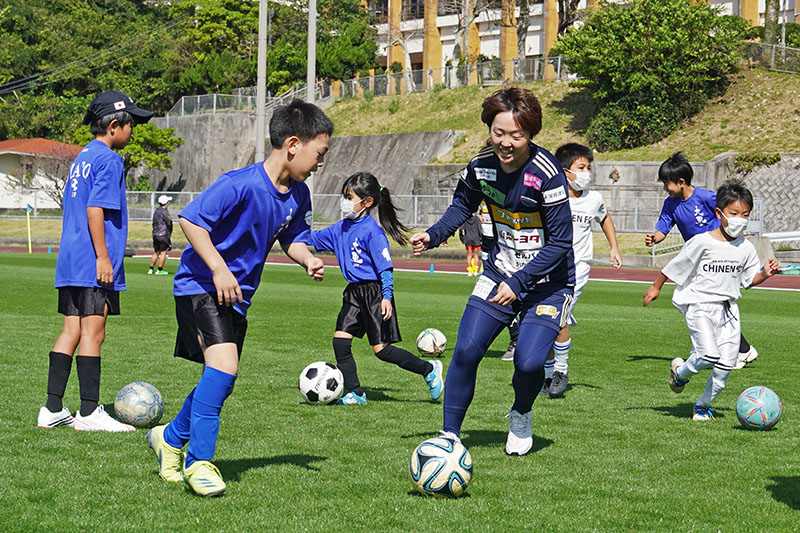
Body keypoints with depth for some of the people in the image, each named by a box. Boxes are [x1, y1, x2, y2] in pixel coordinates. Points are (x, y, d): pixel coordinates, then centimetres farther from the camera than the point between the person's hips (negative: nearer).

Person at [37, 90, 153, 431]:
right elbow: (94, 209, -18)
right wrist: (103, 257, -19)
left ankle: (52, 410, 8)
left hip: (70, 262, 9)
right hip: (93, 263, -9)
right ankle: (89, 413, -4)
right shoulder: (109, 160, -9)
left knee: (71, 332, 9)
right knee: (92, 333, -6)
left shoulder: (82, 158, 19)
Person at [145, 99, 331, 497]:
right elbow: (190, 219, -21)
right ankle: (198, 461, -13)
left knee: (221, 380, 13)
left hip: (237, 295, 8)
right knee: (224, 364, -24)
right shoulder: (242, 185, -23)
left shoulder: (298, 195, 1)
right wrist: (219, 269, -24)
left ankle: (170, 438, 38)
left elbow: (292, 239, 14)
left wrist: (307, 259, -8)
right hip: (200, 286, -8)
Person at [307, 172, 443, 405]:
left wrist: (386, 297, -22)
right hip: (354, 292, 8)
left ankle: (429, 370, 11)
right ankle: (354, 393, 7)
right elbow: (312, 238, 22)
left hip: (374, 292, -8)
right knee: (340, 340, -1)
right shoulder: (342, 228, 9)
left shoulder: (372, 231, -15)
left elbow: (385, 266, -17)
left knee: (381, 349, -5)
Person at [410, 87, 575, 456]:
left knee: (528, 362, -17)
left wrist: (518, 282, -25)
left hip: (548, 282, -4)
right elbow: (463, 204, 16)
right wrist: (434, 236, 0)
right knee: (466, 350, -10)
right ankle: (450, 434, 6)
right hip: (499, 273, 4)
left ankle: (521, 417, 17)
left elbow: (560, 241, -20)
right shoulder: (481, 165, -7)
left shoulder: (546, 173, -23)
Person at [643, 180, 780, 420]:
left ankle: (704, 404, 20)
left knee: (726, 363, -1)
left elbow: (748, 279, 15)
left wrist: (765, 274, -4)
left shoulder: (746, 248, 5)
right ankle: (680, 372, 13)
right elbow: (676, 266, -1)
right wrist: (656, 286, 6)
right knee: (709, 356, -20)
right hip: (700, 306, -5)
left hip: (728, 309, 5)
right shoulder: (702, 242, -10)